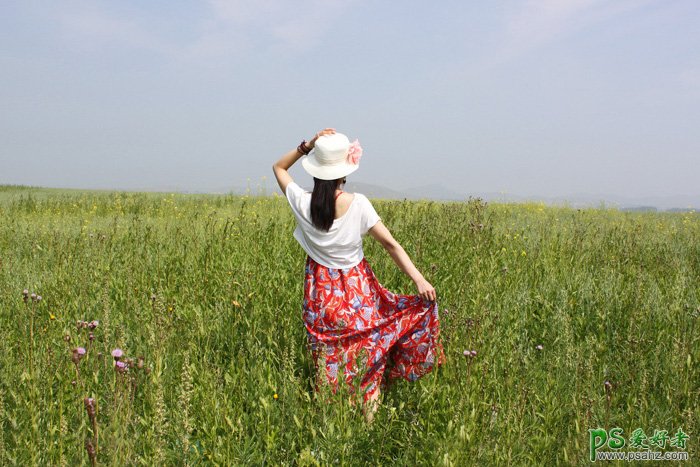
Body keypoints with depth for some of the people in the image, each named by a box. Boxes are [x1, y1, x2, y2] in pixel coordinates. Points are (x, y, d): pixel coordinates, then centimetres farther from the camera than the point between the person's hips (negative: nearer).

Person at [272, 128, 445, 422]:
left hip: (321, 292, 2)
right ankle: (368, 417, 10)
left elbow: (279, 168, 9)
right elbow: (391, 244, -16)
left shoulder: (303, 203, -9)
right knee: (367, 356, 10)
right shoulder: (358, 204, -14)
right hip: (357, 290, -2)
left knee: (328, 362, 11)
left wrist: (307, 145, -3)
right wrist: (418, 278, -17)